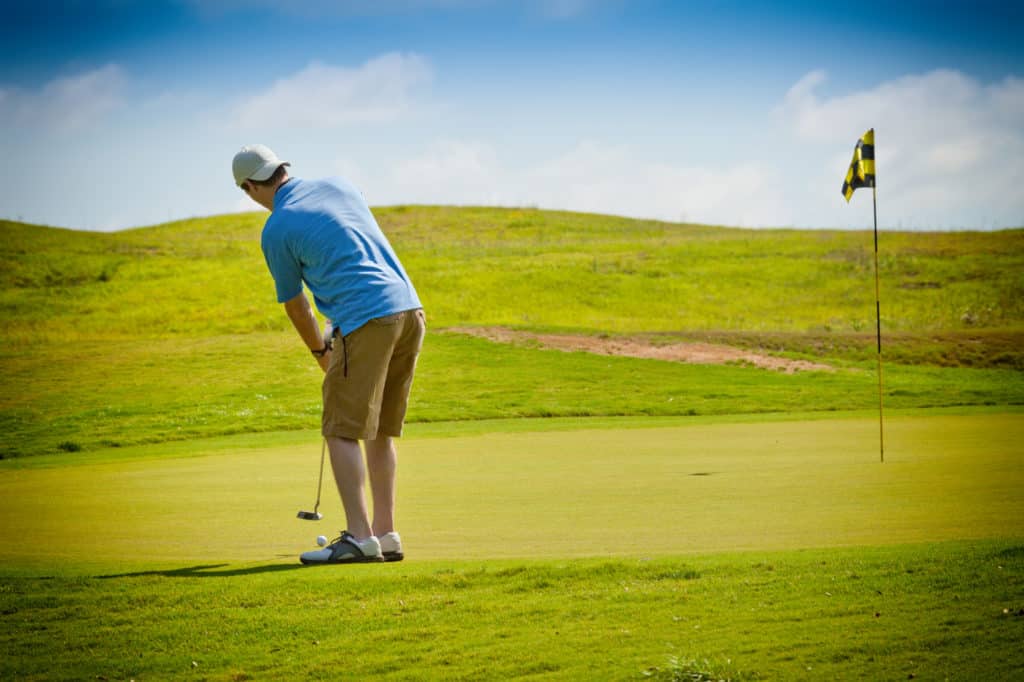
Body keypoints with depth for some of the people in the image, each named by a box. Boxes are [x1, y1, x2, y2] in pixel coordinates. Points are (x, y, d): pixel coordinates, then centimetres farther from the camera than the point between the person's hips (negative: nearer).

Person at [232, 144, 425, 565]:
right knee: (379, 432, 14)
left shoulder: (276, 231, -1)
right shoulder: (339, 187, 16)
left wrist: (320, 350, 28)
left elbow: (294, 305, 11)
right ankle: (386, 535, 15)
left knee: (343, 431, -1)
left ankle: (359, 537, -10)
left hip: (366, 323, -7)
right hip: (409, 309, 7)